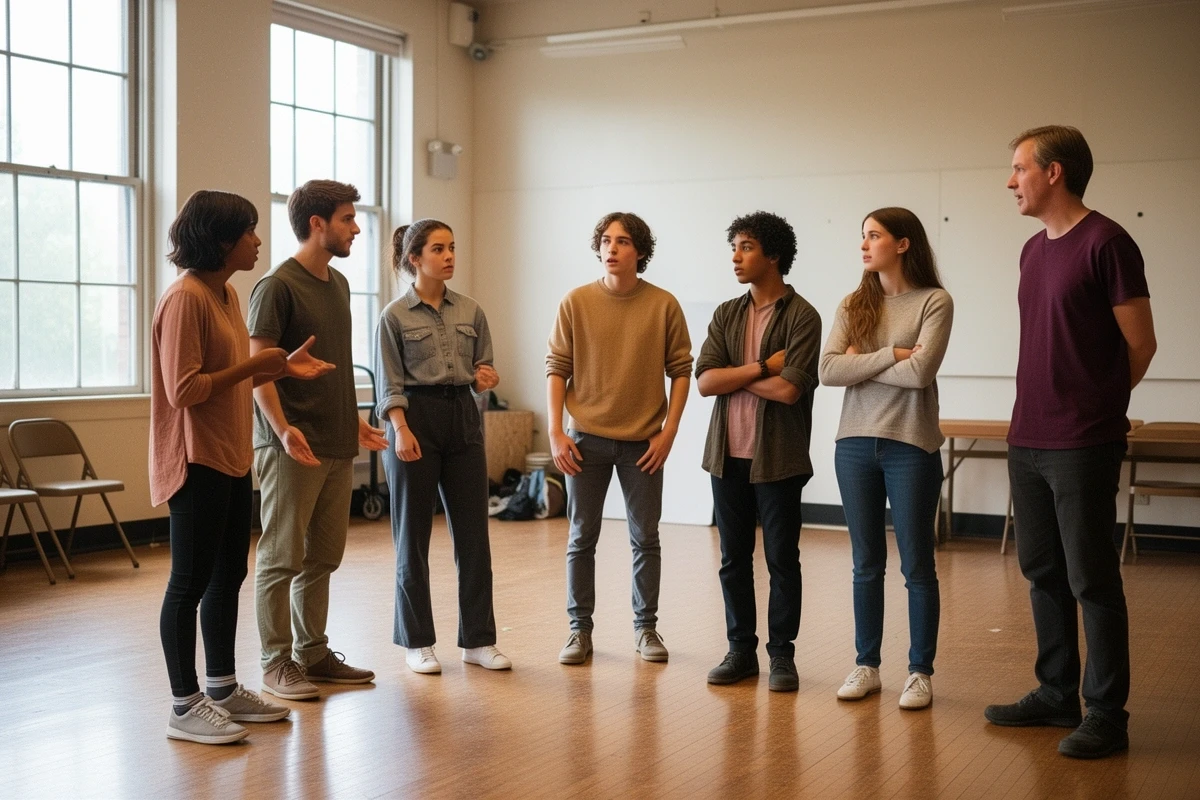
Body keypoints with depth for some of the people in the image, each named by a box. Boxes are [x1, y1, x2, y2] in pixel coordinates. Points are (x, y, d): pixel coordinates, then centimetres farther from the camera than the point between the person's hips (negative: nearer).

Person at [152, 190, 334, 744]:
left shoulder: (226, 295, 12)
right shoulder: (185, 298, -16)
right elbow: (184, 390, -21)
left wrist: (282, 367, 6)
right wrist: (254, 365, -15)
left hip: (231, 460, 10)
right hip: (198, 463, -10)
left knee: (228, 575, 15)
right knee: (191, 582, -1)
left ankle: (224, 690, 26)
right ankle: (185, 707, 9)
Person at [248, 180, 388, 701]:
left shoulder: (338, 284, 15)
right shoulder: (278, 286, -10)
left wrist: (354, 422, 22)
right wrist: (282, 428, -24)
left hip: (337, 447, 8)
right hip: (292, 447, -8)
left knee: (323, 557, 12)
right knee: (282, 558, 1)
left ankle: (313, 653, 22)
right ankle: (276, 664, 9)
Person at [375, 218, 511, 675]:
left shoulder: (470, 311, 10)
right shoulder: (395, 316, -2)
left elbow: (484, 370, 14)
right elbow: (389, 383, -5)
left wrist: (488, 380, -8)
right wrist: (401, 430, -17)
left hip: (463, 418, 4)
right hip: (416, 418, -4)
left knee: (473, 533, 4)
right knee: (413, 537, 4)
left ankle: (478, 640, 14)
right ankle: (417, 642, 15)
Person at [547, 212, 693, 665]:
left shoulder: (663, 305, -3)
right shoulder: (576, 303, -1)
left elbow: (681, 370, 0)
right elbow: (556, 369, 0)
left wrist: (669, 430, -7)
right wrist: (555, 431, -6)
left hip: (643, 441, 0)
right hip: (586, 439, 0)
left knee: (645, 539, 8)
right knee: (582, 539, 7)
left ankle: (645, 627, 21)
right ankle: (580, 629, 17)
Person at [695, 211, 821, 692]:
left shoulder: (801, 317, -7)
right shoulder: (726, 315, 9)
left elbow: (790, 389, -19)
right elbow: (704, 381, -3)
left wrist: (734, 375, -7)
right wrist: (762, 367, -12)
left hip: (777, 458, -5)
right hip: (728, 455, 5)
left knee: (782, 560, 4)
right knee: (734, 558, 11)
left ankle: (782, 655, 15)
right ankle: (740, 650, 21)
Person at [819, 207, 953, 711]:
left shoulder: (934, 302, -5)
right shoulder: (854, 305, 8)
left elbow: (920, 372, -18)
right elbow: (828, 370, -5)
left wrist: (860, 362, -7)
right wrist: (891, 354, -13)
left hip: (911, 447, -4)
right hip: (855, 444, 4)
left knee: (917, 566, 5)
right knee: (866, 565, 12)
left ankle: (920, 672, 16)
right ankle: (866, 666, 22)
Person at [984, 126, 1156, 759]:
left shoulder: (1106, 243, -10)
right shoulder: (1033, 250, 13)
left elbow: (1140, 345, -6)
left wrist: (1094, 407, 5)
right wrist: (1039, 414, 12)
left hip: (1082, 446, -7)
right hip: (1027, 442, 8)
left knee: (1091, 580, -1)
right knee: (1043, 574, 14)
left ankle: (1106, 714, 9)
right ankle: (1056, 695, 25)